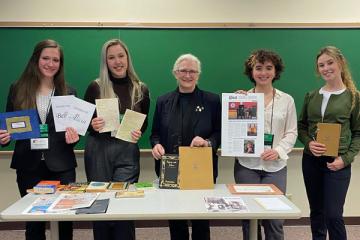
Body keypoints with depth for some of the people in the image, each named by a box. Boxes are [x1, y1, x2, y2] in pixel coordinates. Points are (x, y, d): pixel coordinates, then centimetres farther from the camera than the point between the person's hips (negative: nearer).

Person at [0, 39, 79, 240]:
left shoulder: (68, 93, 4)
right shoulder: (18, 90, 4)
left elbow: (75, 128, 7)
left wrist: (73, 137, -14)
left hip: (61, 167, 0)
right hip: (28, 166, 1)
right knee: (33, 221, 10)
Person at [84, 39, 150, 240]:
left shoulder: (141, 89, 5)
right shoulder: (96, 87, 0)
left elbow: (145, 123, 11)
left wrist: (139, 133, -9)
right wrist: (92, 125, -17)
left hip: (127, 152, 1)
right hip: (98, 150, 0)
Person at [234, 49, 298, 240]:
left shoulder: (287, 100, 6)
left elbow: (291, 132, 6)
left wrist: (278, 151, -10)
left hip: (275, 166, 1)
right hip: (246, 165, 0)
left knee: (274, 219, 3)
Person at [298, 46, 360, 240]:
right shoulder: (311, 96, 8)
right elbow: (301, 126, 11)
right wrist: (308, 143, -9)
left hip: (337, 163, -3)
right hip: (311, 161, 4)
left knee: (333, 215, -5)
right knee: (316, 212, 13)